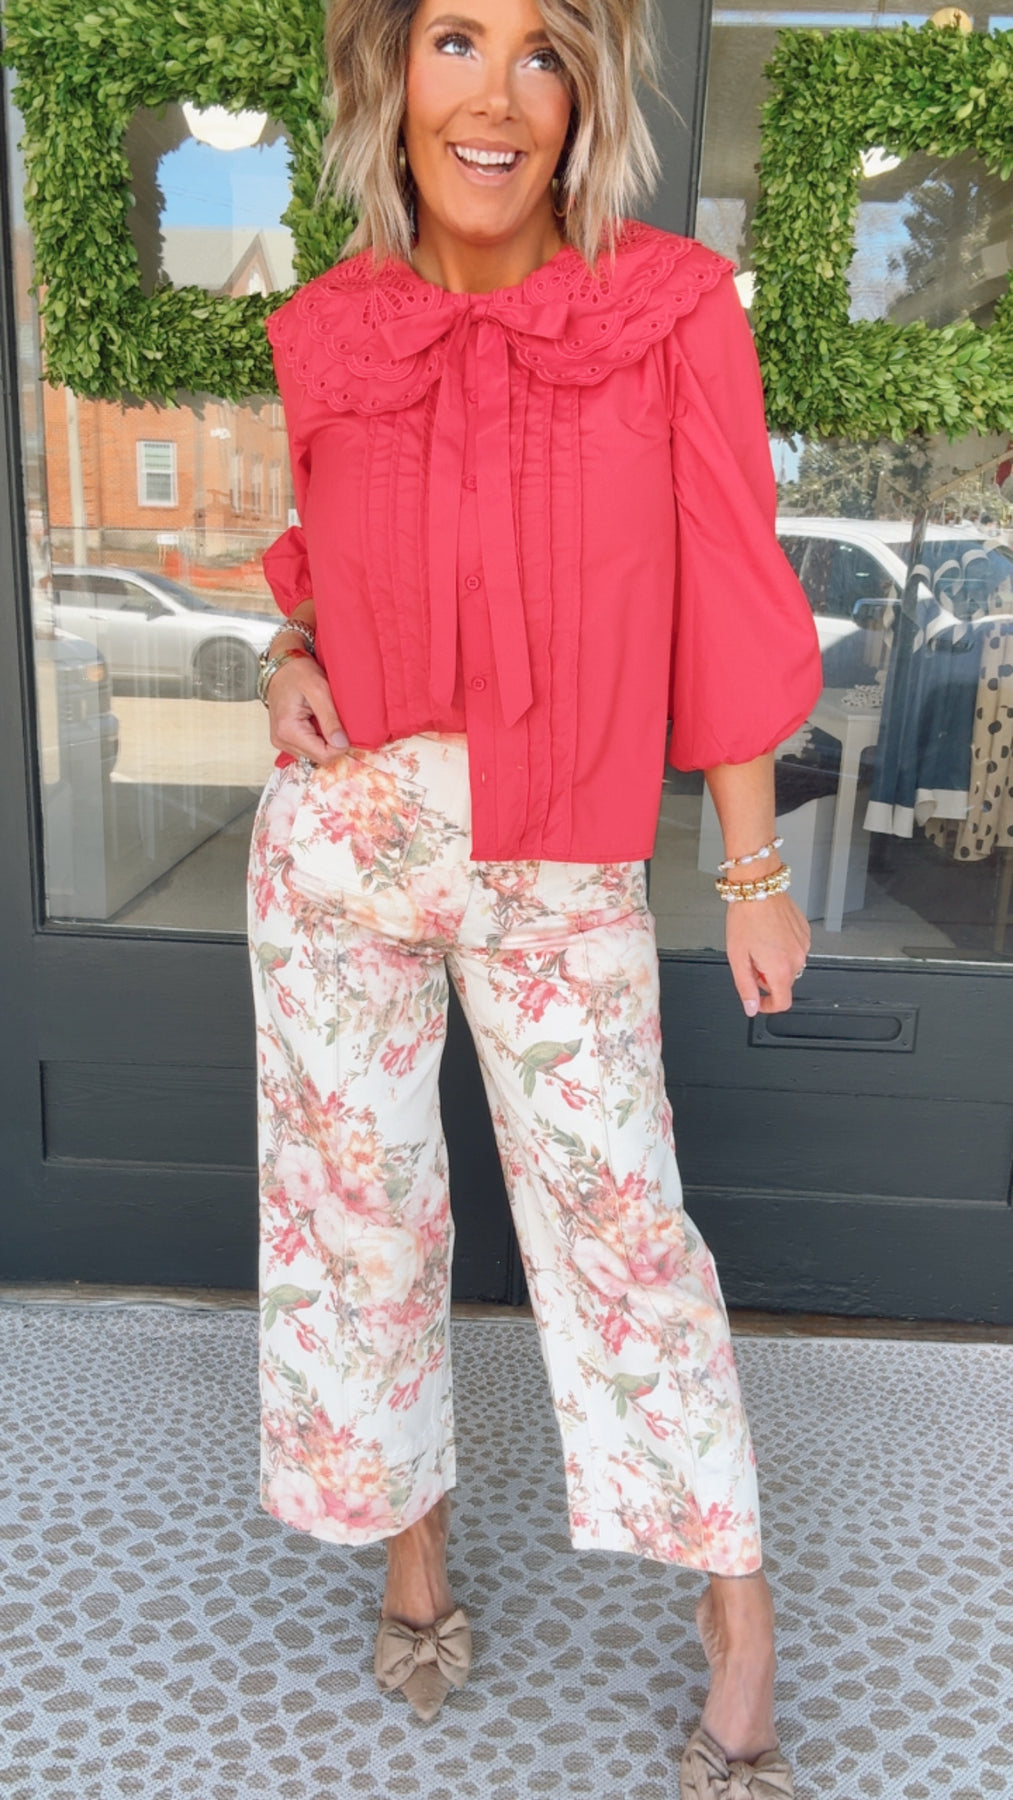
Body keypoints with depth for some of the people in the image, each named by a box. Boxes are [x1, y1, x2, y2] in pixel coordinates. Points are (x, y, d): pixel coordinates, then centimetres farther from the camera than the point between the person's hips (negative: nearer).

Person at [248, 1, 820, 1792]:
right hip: (341, 836, 3)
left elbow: (729, 603, -4)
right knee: (357, 1204, 12)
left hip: (562, 870, -2)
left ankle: (737, 1600, 26)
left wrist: (755, 870, -2)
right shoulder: (328, 331, 1)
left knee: (615, 1211, 4)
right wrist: (291, 659, -4)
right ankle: (411, 1526, 38)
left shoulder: (677, 309, -6)